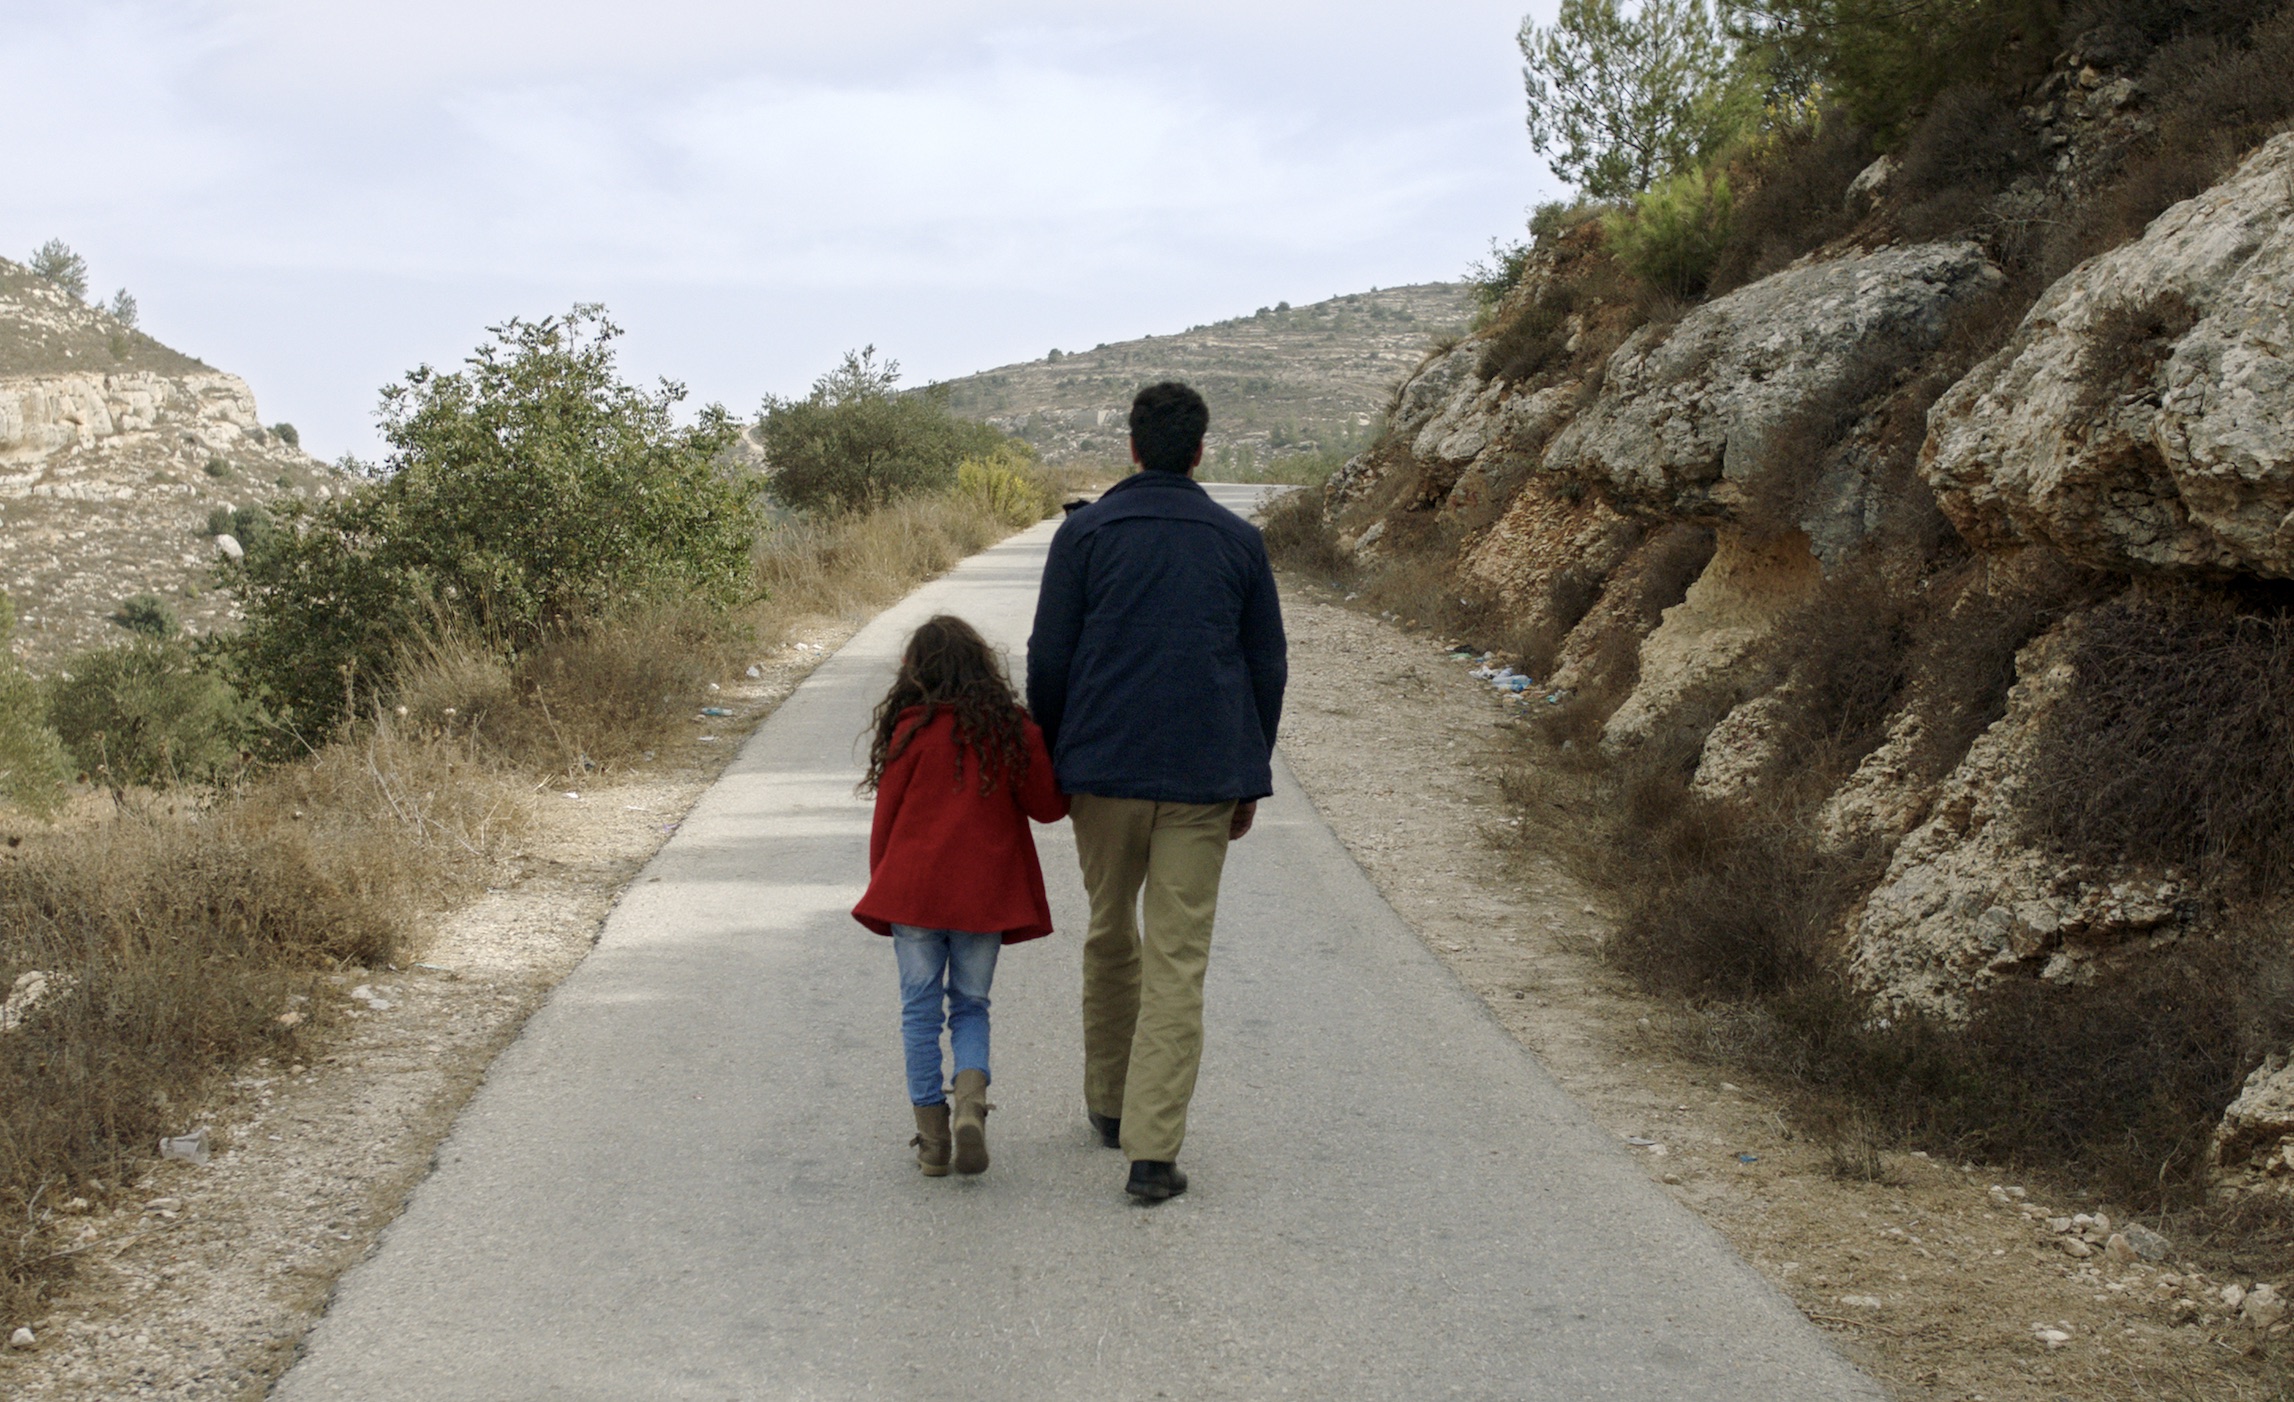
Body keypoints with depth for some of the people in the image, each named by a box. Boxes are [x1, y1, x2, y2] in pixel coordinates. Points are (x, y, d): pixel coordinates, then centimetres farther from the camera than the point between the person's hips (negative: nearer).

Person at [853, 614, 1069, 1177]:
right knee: (971, 1005, 14)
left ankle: (933, 1138, 7)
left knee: (920, 1010, 7)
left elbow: (886, 817, 1)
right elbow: (1048, 805, 4)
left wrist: (884, 889, 13)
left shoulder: (911, 731, -4)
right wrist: (1057, 761, 23)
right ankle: (971, 1102, -11)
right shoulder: (1011, 729, -1)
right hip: (984, 893, 1)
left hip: (912, 890, -1)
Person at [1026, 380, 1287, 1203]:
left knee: (1111, 934, 20)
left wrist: (1048, 764, 11)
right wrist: (1250, 779, 17)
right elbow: (1267, 667, 8)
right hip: (1204, 777, 0)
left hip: (1103, 769, 0)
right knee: (1177, 963, -1)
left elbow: (1049, 659, -1)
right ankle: (1152, 1151, -8)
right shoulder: (1239, 542, 4)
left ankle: (1109, 1103, 34)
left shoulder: (1085, 533, 0)